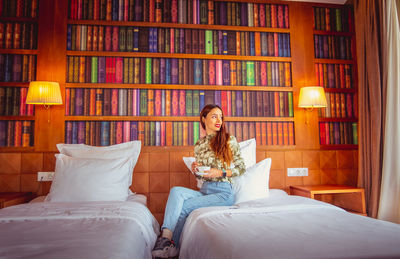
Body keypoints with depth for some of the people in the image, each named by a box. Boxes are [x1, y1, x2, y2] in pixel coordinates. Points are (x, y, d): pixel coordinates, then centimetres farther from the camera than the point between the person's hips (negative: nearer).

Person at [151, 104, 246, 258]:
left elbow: (241, 168, 2)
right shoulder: (199, 145, 12)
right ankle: (166, 236, -32)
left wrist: (220, 173, -13)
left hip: (223, 192, -4)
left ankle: (173, 246, -9)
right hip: (204, 191, 4)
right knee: (176, 191, -26)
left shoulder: (229, 140, -1)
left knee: (183, 206, -23)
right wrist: (195, 169, -4)